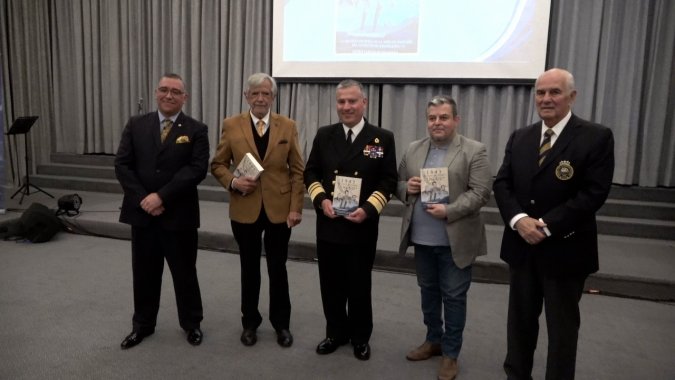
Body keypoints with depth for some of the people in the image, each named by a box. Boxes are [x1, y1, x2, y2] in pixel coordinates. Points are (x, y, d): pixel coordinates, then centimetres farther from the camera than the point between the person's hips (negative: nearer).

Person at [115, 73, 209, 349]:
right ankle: (142, 324, 35)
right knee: (144, 272, 16)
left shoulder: (196, 130, -3)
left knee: (185, 272, 10)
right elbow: (122, 164, 0)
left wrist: (161, 196, -19)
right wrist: (142, 199, -12)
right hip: (141, 213, 3)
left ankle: (192, 324, 29)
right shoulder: (136, 125, 6)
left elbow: (197, 169, -14)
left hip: (179, 215, -3)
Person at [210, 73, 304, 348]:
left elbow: (297, 170, 0)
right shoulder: (231, 125, -1)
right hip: (245, 210, 0)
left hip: (279, 209, 0)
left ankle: (281, 323, 29)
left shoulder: (287, 126, 0)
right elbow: (218, 165, 5)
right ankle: (250, 322, 33)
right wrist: (232, 182, -15)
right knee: (249, 268, 14)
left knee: (278, 268, 10)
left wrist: (296, 207, -7)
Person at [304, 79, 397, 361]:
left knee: (359, 285, 11)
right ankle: (336, 332, 35)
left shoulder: (383, 138, -2)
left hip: (362, 226, -2)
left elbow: (388, 182, -4)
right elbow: (310, 173, 7)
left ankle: (360, 337, 32)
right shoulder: (324, 135, 6)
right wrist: (321, 200, -11)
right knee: (331, 284, 14)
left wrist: (368, 209, -18)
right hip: (328, 224, 3)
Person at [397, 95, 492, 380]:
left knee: (453, 296, 6)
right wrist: (407, 188, -10)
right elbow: (398, 185, 12)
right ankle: (433, 340, 36)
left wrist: (449, 211, -22)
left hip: (455, 241, -5)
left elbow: (481, 192, -12)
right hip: (422, 238, 5)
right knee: (428, 291, 18)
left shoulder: (474, 151, -7)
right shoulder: (413, 150, 8)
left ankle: (450, 353, 22)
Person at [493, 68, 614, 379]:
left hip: (565, 249, -4)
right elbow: (501, 184, 1)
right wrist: (519, 219, -17)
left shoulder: (596, 137, -8)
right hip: (522, 246, 5)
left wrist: (546, 225, -20)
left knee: (562, 326, 12)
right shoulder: (519, 137, 7)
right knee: (520, 319, 18)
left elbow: (594, 193, -16)